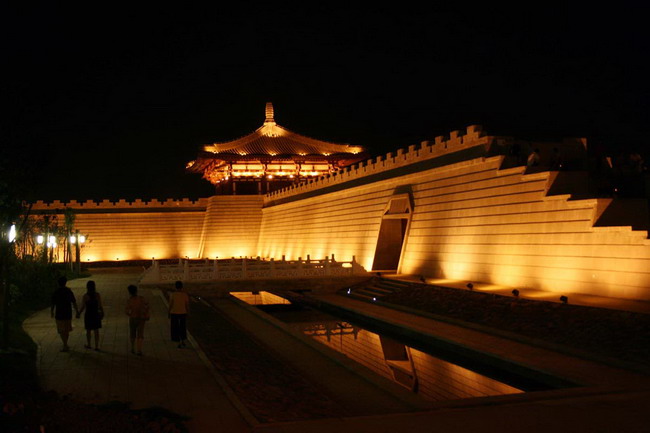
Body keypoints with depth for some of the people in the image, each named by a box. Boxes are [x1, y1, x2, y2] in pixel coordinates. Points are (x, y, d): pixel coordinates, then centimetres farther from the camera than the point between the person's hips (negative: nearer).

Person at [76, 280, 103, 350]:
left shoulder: (85, 296, -14)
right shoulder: (97, 295, -9)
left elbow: (82, 307, -11)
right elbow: (100, 306, -6)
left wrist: (78, 314, 5)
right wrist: (102, 313, 10)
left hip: (88, 315, -1)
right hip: (96, 315, 1)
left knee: (88, 330, 16)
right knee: (96, 331, 9)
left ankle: (88, 344, 32)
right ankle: (97, 346, 9)